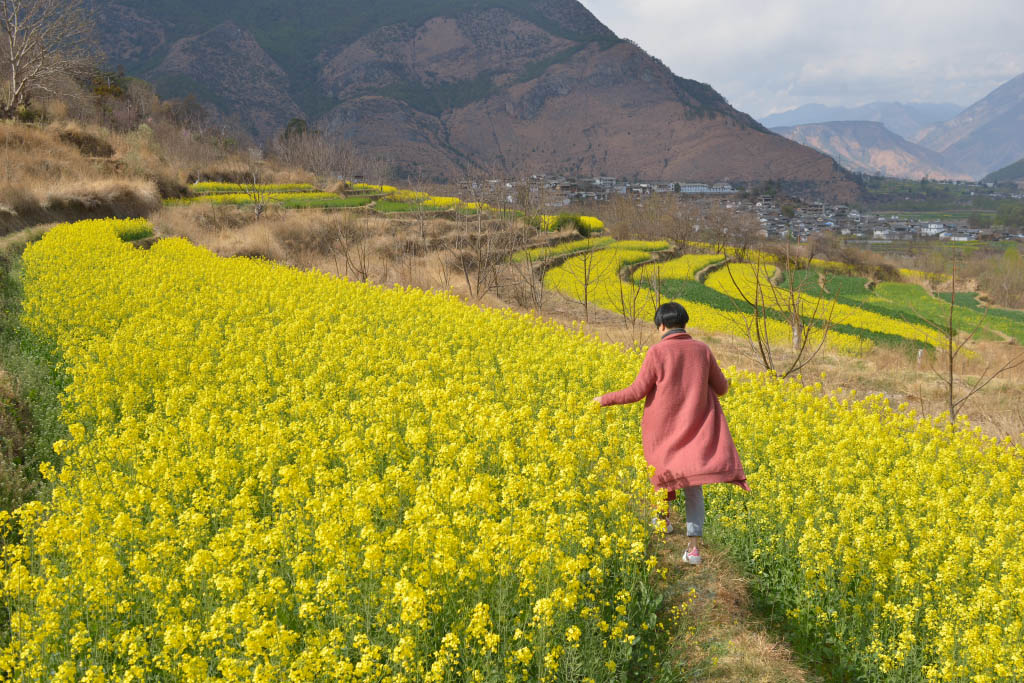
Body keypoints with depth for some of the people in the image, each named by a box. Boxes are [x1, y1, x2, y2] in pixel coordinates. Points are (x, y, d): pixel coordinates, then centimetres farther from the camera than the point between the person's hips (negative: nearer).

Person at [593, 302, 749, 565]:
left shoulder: (657, 352, -12)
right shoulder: (702, 350, 0)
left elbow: (637, 392, -12)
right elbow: (721, 388, 8)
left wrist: (605, 399, 1)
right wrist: (724, 383, 33)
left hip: (664, 430, -3)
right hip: (694, 430, 3)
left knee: (662, 471, 24)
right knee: (693, 485, 5)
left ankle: (663, 518, 41)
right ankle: (694, 545, -6)